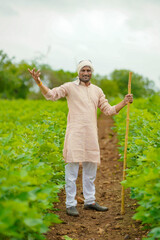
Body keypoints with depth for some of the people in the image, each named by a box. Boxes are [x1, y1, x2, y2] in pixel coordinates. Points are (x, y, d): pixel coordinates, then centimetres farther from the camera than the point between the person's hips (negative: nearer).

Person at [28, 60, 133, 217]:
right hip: (75, 134, -5)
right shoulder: (70, 87, 2)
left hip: (91, 135, 5)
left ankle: (90, 201, 24)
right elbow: (51, 95, -10)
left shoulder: (97, 91, 16)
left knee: (90, 169, 12)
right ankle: (70, 204, 4)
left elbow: (108, 111, 17)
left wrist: (124, 103, 4)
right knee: (72, 169, -4)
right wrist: (38, 81, -26)